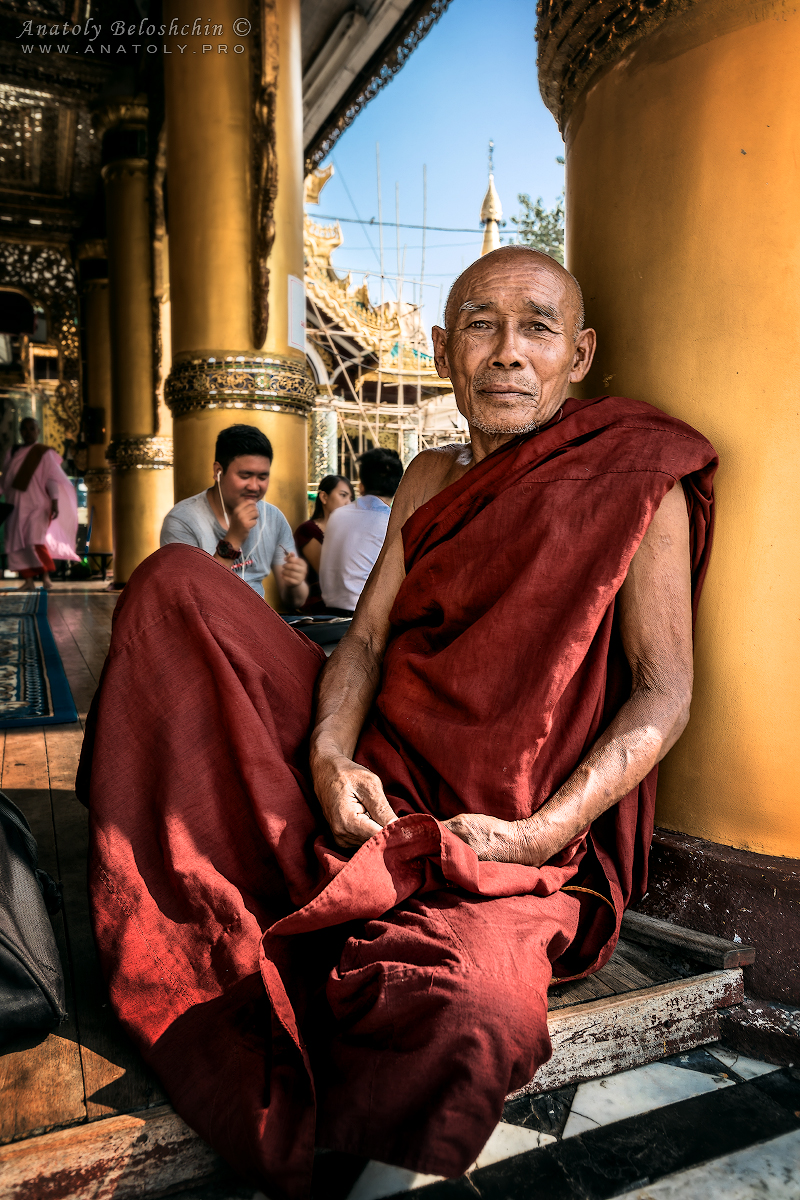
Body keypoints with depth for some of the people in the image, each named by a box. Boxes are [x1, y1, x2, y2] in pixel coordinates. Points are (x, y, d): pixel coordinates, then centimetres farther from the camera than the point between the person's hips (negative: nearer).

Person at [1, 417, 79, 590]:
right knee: (18, 543, 0)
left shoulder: (44, 453, -1)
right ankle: (29, 580, 4)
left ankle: (46, 574, -5)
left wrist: (55, 503, -15)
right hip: (17, 506, 5)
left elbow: (52, 479, -6)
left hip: (38, 504, -5)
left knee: (35, 539, -20)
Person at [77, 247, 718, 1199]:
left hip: (520, 835, -5)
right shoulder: (430, 479, 12)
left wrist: (540, 833, -19)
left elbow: (665, 690, -8)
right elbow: (366, 640, 6)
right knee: (175, 582, -3)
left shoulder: (640, 480, -3)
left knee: (468, 1005, -40)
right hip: (379, 781, 6)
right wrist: (329, 763, -13)